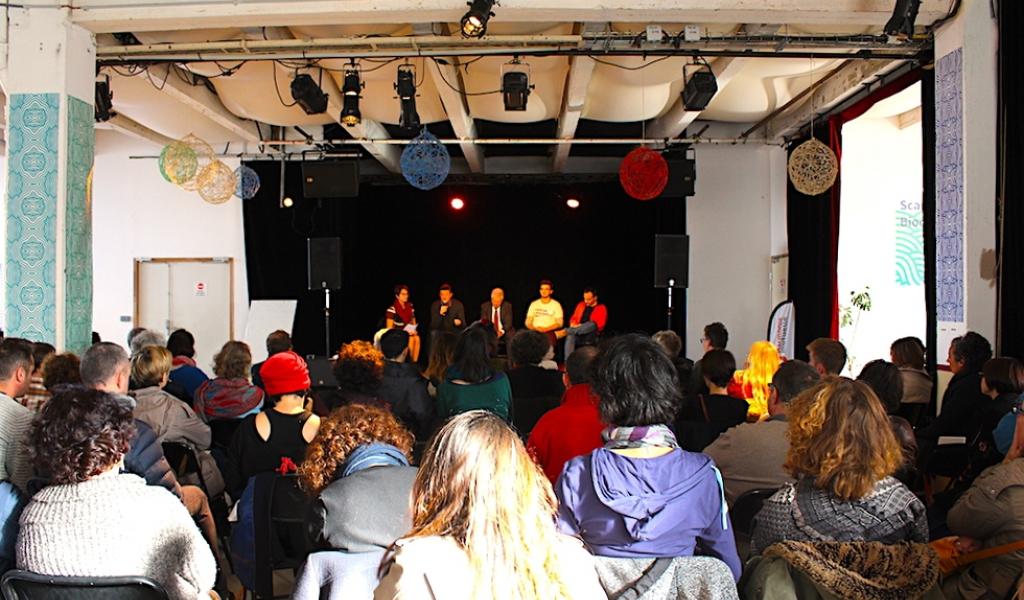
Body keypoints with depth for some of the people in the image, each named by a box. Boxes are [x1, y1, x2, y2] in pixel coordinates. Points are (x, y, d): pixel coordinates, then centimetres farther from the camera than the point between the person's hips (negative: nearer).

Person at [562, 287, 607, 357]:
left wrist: (582, 326, -15)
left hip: (592, 335, -3)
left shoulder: (602, 308, 4)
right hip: (577, 334, 3)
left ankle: (564, 331, -47)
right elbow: (574, 318, 23)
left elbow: (600, 324, -7)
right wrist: (573, 324, -3)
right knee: (570, 335, -31)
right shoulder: (581, 305, 18)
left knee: (592, 324, -36)